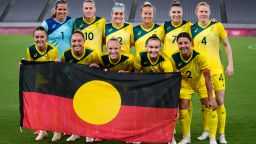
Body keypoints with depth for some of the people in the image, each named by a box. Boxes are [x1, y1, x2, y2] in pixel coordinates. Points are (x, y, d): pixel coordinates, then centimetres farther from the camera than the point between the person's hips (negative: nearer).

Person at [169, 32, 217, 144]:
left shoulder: (199, 56, -33)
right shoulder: (174, 58, -26)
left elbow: (207, 78, -27)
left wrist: (211, 98, -26)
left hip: (201, 82, -2)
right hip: (185, 83, 2)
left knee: (211, 107, -10)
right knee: (182, 109, -4)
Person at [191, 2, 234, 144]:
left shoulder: (217, 25, -1)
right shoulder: (192, 29, 4)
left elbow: (227, 45, 5)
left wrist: (230, 64, -1)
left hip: (216, 68, -2)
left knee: (219, 101, -1)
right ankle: (206, 131, 21)